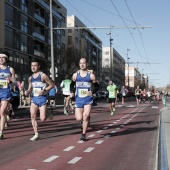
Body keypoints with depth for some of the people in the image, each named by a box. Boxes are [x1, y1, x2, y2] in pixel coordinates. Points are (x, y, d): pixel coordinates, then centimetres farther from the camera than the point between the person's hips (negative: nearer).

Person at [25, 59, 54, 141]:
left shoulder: (43, 76, -8)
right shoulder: (30, 78, 10)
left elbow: (52, 85, -5)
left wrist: (44, 90, -18)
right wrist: (27, 92, -3)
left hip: (42, 98, -5)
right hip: (34, 98, 5)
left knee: (42, 119, -10)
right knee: (32, 116, -7)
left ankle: (47, 113, 26)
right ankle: (36, 134, 3)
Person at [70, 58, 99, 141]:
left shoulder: (91, 76, -2)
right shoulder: (75, 75, 4)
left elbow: (96, 86, 5)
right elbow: (72, 85, 18)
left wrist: (92, 92, -14)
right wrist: (71, 92, -1)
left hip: (88, 99, -2)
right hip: (78, 99, 2)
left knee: (85, 116, -12)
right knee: (79, 118, -3)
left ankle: (84, 134, 4)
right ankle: (83, 120, 35)